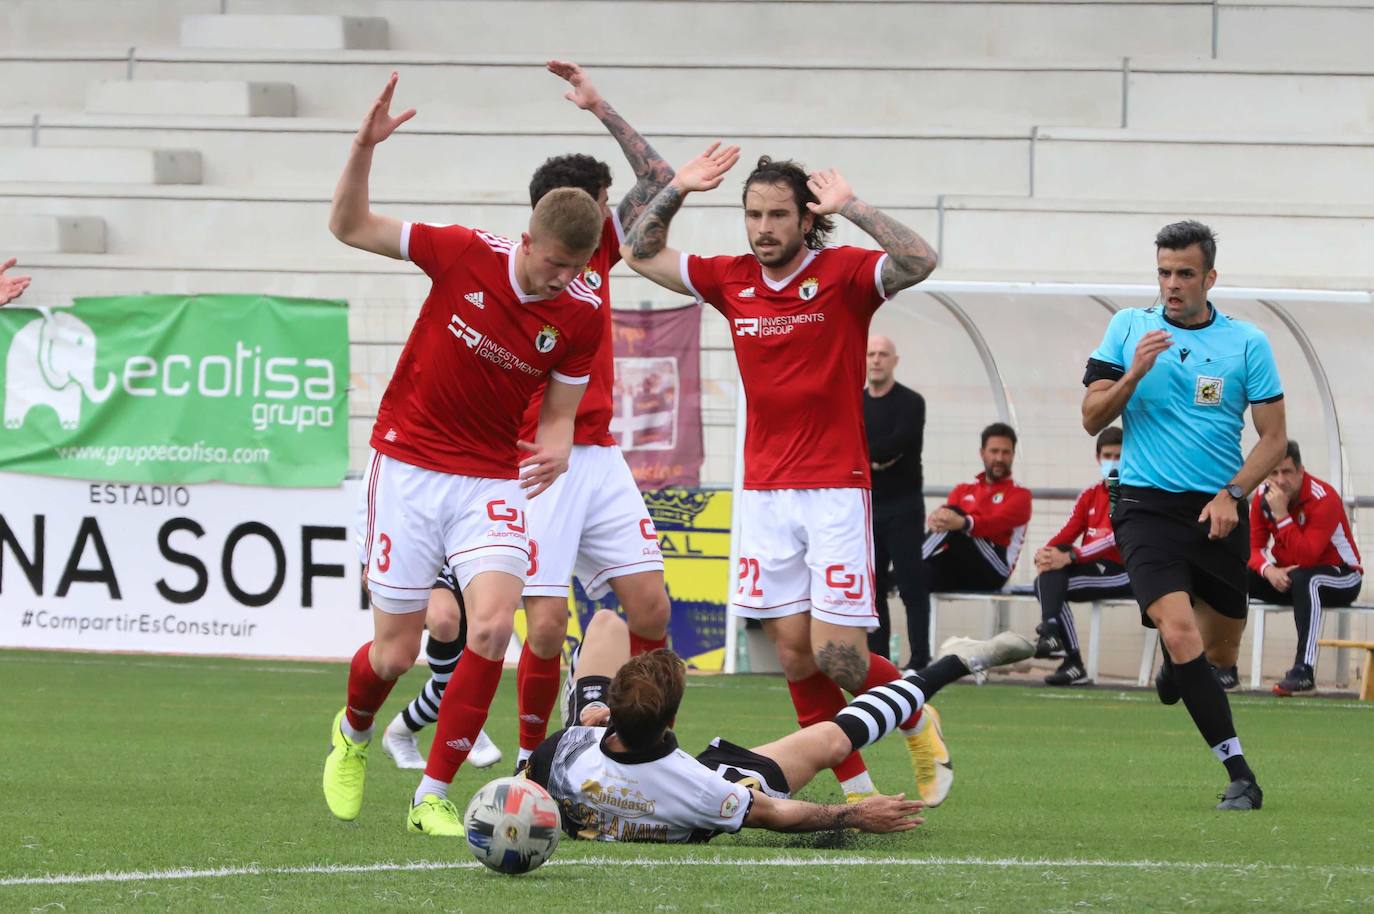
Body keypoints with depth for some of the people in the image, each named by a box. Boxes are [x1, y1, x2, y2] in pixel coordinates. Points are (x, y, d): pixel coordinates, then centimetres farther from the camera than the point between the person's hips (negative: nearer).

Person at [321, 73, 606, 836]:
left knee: (494, 622, -22)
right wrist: (366, 147, -22)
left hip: (493, 480, 1)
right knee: (396, 652, 0)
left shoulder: (582, 314, -9)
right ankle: (354, 734, 37)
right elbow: (350, 226, -7)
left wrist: (556, 450, -22)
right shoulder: (466, 255, -14)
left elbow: (559, 412, 1)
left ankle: (435, 795, -10)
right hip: (409, 465, -1)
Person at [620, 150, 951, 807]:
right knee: (794, 655, -2)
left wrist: (850, 207, -23)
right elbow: (640, 254, 18)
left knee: (838, 657, -10)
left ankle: (919, 724, 20)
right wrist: (677, 190, 6)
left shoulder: (843, 274, -5)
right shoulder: (732, 281, 8)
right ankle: (855, 788, 9)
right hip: (764, 497, 5)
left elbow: (918, 262, -24)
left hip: (836, 492, -4)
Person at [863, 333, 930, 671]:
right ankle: (877, 656, 11)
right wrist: (873, 460, -15)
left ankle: (920, 659, -9)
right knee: (872, 587, 6)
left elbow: (899, 443, -19)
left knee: (911, 585, -7)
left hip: (902, 506, -5)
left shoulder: (910, 403, -3)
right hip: (866, 506, 5)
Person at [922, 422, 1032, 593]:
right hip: (956, 570, 4)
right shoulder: (964, 490, 23)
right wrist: (938, 518, -26)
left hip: (992, 572, -4)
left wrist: (963, 523, -37)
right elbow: (945, 514, 3)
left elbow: (998, 522, -14)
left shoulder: (1019, 495, 8)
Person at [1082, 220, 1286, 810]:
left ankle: (1174, 667, 49)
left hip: (1217, 515, 2)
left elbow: (1273, 438, 1)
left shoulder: (1247, 343, 0)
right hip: (1147, 509, -2)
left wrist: (1232, 493, -14)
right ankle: (1240, 777, -20)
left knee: (1220, 653, 10)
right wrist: (1134, 374, -16)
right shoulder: (1128, 328, 2)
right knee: (1181, 633, -22)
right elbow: (1092, 419, 2)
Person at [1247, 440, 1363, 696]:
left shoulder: (1323, 499, -24)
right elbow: (1254, 547, -4)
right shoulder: (1263, 496, -4)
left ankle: (1304, 670, -44)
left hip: (1343, 576, -6)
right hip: (1285, 576, 6)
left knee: (1303, 579, -40)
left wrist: (1282, 515, -36)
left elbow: (1305, 558, -33)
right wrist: (1268, 570, -26)